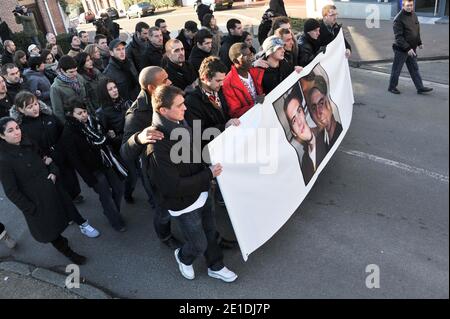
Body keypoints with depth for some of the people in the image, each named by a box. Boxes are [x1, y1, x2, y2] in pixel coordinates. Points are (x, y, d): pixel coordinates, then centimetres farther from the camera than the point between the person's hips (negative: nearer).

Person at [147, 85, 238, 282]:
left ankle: (216, 267, 47)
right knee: (199, 244, 10)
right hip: (183, 202, -7)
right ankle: (183, 257, 46)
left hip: (199, 191, 8)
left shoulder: (179, 123, -6)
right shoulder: (158, 145, -32)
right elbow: (173, 186, -29)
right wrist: (209, 175, -23)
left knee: (210, 229, 22)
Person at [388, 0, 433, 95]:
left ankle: (420, 88, 15)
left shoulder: (414, 15, 8)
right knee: (397, 70, 5)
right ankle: (392, 87, 20)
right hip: (401, 50, -7)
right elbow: (398, 36, -20)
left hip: (412, 49, 7)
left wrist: (419, 42, 16)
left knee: (414, 69, 10)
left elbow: (417, 30, 19)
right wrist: (407, 48, -24)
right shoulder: (398, 19, -16)